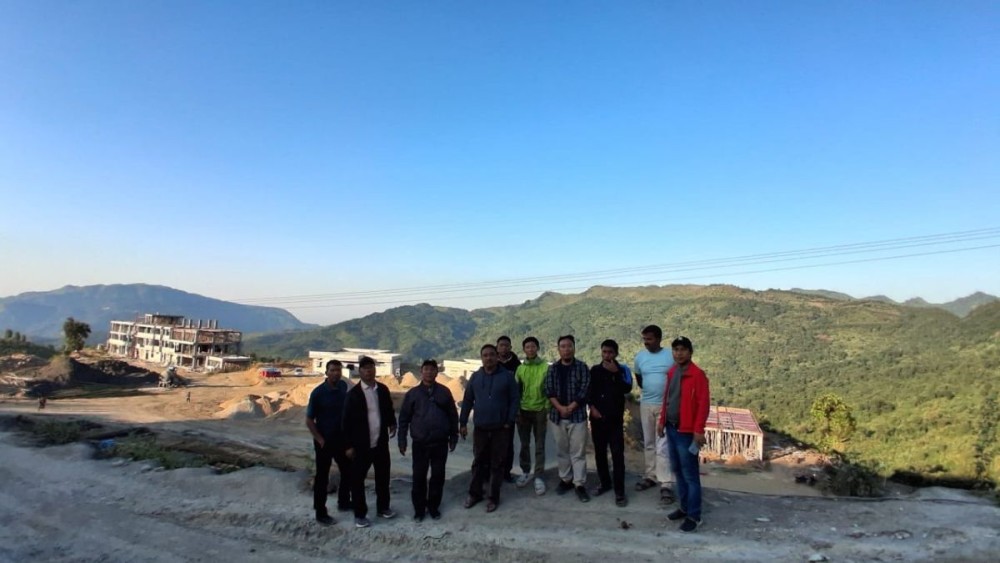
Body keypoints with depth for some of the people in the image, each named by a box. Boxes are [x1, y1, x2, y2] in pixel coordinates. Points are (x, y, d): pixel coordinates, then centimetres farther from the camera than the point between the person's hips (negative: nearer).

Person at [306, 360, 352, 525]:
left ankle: (343, 502, 36)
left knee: (348, 471, 16)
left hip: (342, 438, 6)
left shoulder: (343, 386, -3)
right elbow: (309, 420, -12)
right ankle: (320, 513, 20)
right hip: (324, 441, -5)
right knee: (322, 477, 6)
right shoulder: (318, 392, -18)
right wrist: (320, 440, -15)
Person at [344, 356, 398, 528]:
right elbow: (347, 421, -9)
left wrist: (392, 423, -1)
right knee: (357, 479, 6)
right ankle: (360, 514, 22)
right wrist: (349, 445, -9)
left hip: (381, 442, 4)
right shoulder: (353, 393, -11)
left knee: (383, 476, 16)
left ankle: (383, 507, 35)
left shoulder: (383, 389, 1)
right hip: (361, 445, -4)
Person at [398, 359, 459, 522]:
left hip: (440, 443, 1)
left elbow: (453, 415, 7)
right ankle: (419, 508, 21)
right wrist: (402, 441, 1)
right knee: (419, 476, 5)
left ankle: (434, 506, 25)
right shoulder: (412, 393, 0)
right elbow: (404, 418, 3)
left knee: (438, 476, 9)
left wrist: (453, 437, 7)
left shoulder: (444, 392, 2)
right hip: (420, 443, -1)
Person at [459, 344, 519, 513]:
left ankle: (493, 497, 19)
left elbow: (515, 399, -4)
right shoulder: (475, 377, 3)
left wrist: (509, 422, -9)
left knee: (497, 464, 7)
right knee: (478, 462, 13)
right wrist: (463, 423, 4)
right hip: (480, 428, 2)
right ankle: (475, 493, 27)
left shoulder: (507, 376, -5)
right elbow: (467, 401, 7)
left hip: (500, 428, -2)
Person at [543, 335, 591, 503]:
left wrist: (570, 408, -14)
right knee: (562, 450, 11)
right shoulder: (552, 369, 6)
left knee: (578, 451, -1)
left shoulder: (582, 367, -1)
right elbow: (549, 391, -1)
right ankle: (565, 480, 24)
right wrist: (560, 408, -13)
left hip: (577, 415, -3)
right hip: (557, 416, 3)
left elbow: (584, 390, -8)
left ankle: (580, 484, 5)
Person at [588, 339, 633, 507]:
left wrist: (615, 373, -22)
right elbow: (588, 391, 8)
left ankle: (619, 491, 0)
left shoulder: (623, 369, 0)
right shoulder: (594, 370, 6)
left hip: (615, 419, -3)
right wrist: (592, 407, -5)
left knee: (617, 454, -6)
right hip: (597, 418, 3)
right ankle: (605, 482, 27)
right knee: (599, 452, 11)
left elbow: (627, 389, -15)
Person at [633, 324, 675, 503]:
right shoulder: (640, 357, 0)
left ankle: (665, 484, -1)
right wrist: (649, 389, 11)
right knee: (648, 443, 13)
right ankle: (650, 476, 26)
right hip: (646, 405, 4)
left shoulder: (671, 356, -10)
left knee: (662, 445, -6)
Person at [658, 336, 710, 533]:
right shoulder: (671, 372, 10)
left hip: (686, 431, -8)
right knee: (677, 471, 16)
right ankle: (684, 508, 29)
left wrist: (698, 430, -18)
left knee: (690, 475, 0)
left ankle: (694, 516, 10)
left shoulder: (697, 374, -14)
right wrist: (662, 421, 15)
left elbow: (703, 404, -16)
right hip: (671, 429, 8)